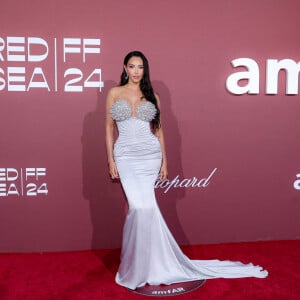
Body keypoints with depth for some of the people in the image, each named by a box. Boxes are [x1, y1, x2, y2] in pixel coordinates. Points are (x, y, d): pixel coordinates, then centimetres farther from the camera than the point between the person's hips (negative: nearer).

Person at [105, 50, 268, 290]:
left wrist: (164, 161, 6)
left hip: (150, 156, 1)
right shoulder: (114, 94, 7)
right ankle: (146, 264, 9)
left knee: (139, 207, -2)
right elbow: (109, 128, 6)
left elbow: (158, 129, 10)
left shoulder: (151, 96, 9)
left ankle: (139, 264, 17)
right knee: (142, 206, -11)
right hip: (126, 156, -1)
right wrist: (110, 159, -1)